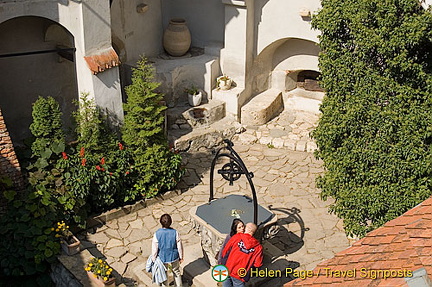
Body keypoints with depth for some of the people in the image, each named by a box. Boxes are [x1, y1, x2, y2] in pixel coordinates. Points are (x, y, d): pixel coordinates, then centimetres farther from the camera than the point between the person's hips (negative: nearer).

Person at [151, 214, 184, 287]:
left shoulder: (157, 234, -24)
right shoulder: (175, 233, -22)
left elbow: (154, 249, -14)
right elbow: (179, 247, -11)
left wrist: (154, 260, 2)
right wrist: (181, 257, 5)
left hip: (162, 259, -1)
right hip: (174, 258, 1)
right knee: (176, 273, 26)